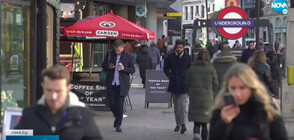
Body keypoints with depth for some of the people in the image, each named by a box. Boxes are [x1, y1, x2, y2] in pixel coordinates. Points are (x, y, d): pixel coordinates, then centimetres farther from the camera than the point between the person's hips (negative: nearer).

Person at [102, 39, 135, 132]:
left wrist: (124, 68, -16)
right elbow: (103, 66, 13)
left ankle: (118, 124, 6)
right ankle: (117, 117, 31)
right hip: (111, 84, 2)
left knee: (120, 104, -4)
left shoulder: (128, 57, 0)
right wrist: (108, 67, -10)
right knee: (112, 104, 3)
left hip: (122, 85, -2)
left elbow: (132, 70, 2)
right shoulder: (109, 55, 5)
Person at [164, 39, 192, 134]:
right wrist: (170, 76, 4)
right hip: (173, 85, 2)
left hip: (183, 84, -2)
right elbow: (166, 68, 15)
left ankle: (183, 124, -14)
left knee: (182, 104, -13)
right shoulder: (170, 57, 3)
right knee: (176, 105, 9)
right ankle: (178, 124, 17)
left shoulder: (188, 58, 0)